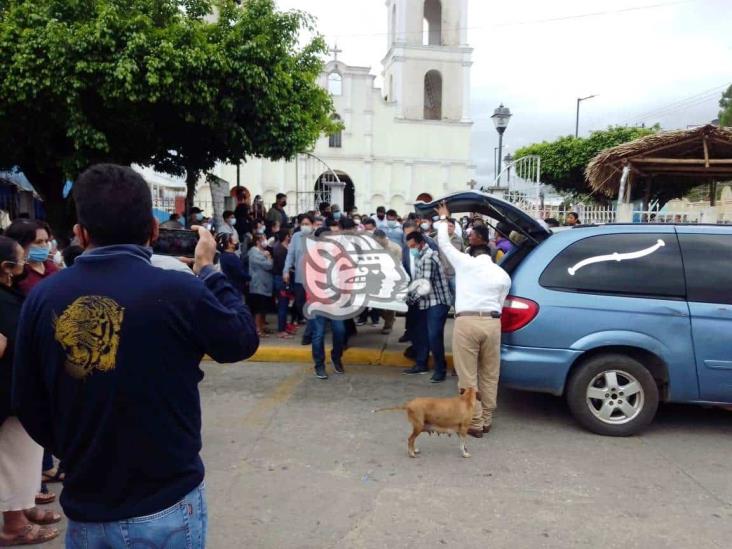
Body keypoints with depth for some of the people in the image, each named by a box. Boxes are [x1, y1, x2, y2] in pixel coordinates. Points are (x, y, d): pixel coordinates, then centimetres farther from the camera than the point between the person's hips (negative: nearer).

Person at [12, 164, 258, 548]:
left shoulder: (42, 299, -9)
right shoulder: (177, 292, -21)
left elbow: (30, 407, 2)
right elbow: (243, 340, -3)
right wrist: (207, 271, 7)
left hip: (85, 510, 3)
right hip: (166, 507, -2)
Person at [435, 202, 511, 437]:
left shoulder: (464, 262, 5)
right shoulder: (503, 275, 15)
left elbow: (444, 243, 17)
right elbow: (499, 304, 12)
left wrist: (443, 218, 30)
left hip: (466, 322, -3)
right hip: (492, 323, 4)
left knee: (468, 376, 2)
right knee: (489, 375, 13)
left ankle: (475, 423, 5)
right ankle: (486, 420, 21)